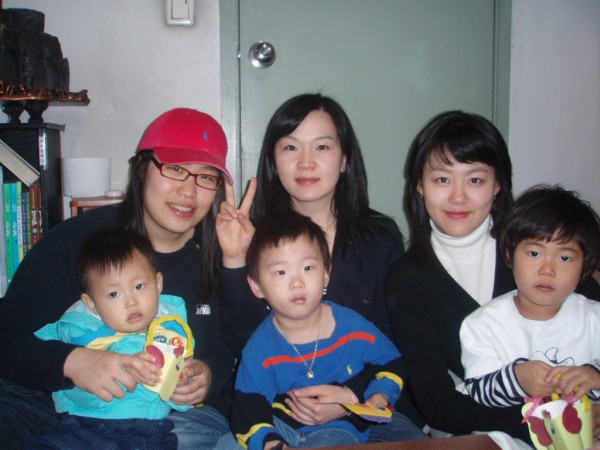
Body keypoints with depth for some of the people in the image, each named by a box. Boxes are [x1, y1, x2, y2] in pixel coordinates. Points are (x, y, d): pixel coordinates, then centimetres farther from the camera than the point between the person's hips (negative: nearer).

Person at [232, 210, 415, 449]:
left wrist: (379, 398, -8)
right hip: (280, 429, 2)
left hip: (339, 428, -2)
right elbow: (248, 416, -10)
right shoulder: (259, 350, -10)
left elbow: (390, 364, 11)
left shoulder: (353, 328, -6)